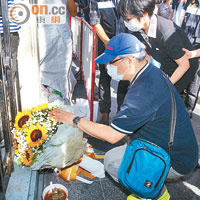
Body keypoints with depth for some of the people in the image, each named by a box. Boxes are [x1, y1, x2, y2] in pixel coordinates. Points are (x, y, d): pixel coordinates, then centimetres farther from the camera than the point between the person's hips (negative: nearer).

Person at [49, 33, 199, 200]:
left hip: (175, 161, -9)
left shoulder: (143, 92, -32)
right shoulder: (153, 72, 0)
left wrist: (75, 120, -15)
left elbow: (111, 135, -24)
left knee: (112, 161, -14)